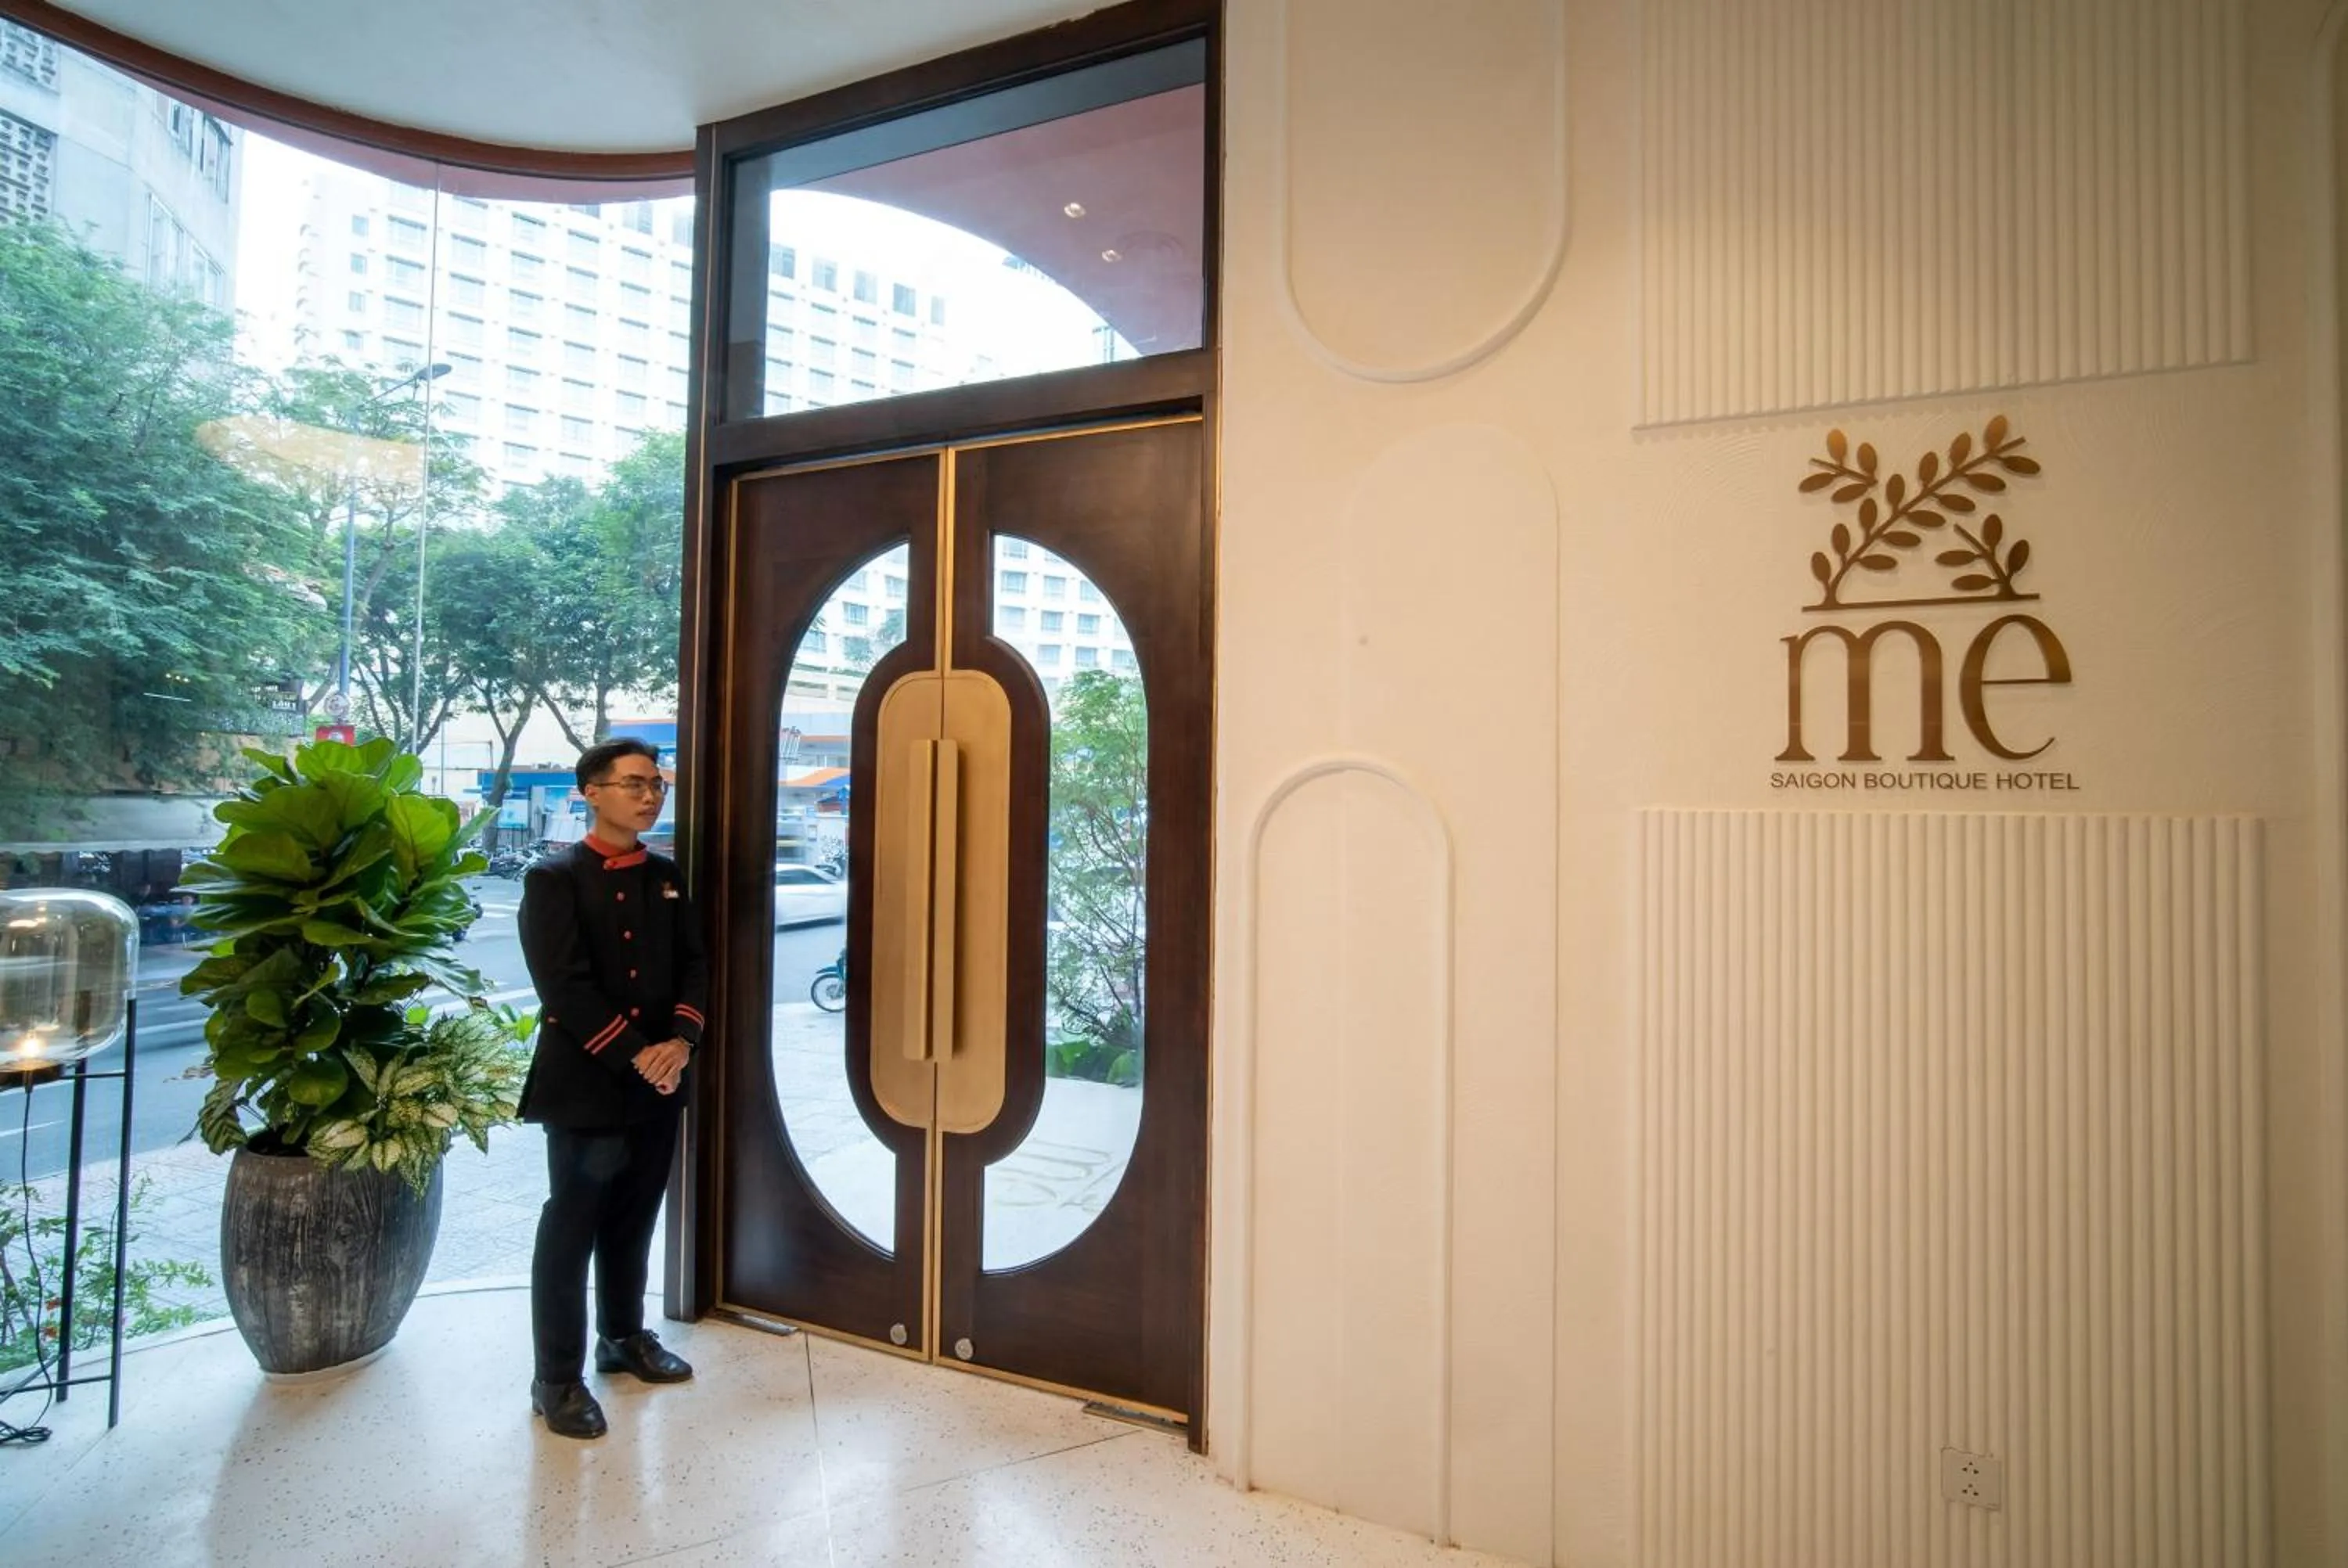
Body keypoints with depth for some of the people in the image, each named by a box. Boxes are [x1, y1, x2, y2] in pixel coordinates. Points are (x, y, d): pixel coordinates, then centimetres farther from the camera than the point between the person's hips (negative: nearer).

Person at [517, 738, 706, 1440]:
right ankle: (557, 1378, 16)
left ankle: (624, 1336, 35)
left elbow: (694, 965, 7)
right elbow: (564, 986, -16)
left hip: (659, 1081, 6)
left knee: (634, 1222, 18)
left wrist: (678, 1042, -9)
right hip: (586, 1085, -6)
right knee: (570, 1231, 4)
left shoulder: (666, 876, 9)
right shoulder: (554, 878, -9)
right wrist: (635, 1056, -19)